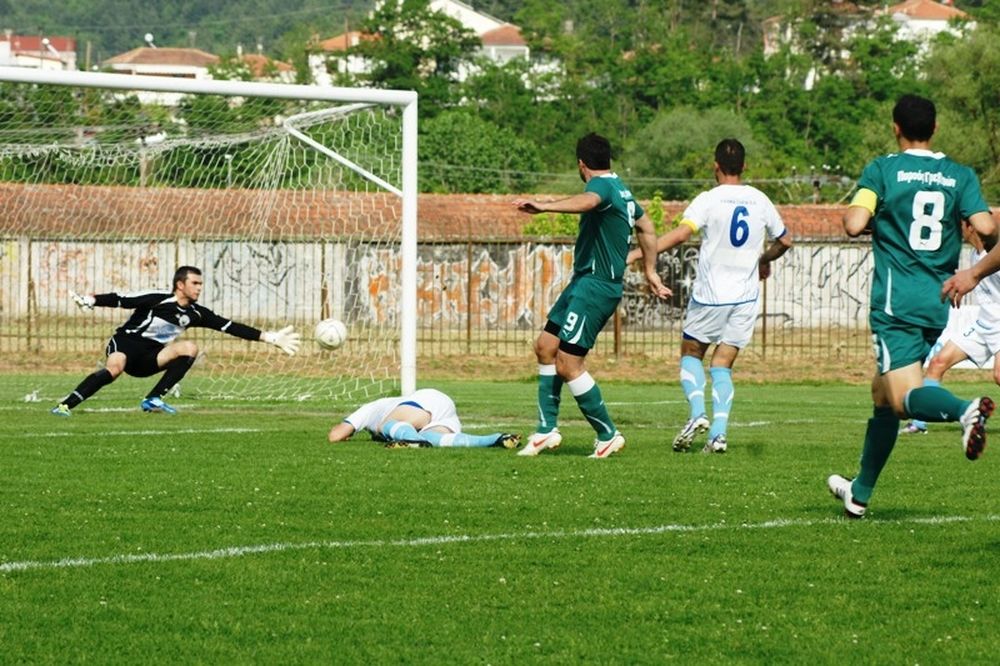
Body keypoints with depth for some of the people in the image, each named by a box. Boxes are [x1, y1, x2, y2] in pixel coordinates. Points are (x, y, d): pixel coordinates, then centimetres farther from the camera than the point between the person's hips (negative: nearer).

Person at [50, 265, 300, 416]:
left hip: (148, 359, 6)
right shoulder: (158, 300, -15)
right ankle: (65, 406, -37)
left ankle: (153, 400, -16)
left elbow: (230, 327, 4)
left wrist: (269, 337, 1)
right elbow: (122, 300, -21)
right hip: (125, 344, -6)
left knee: (190, 348, -14)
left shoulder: (195, 313, 3)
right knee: (114, 369, -38)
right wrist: (92, 300, -35)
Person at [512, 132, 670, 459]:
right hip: (584, 283, 11)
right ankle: (547, 430, 15)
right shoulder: (621, 189, 17)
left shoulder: (602, 186, -15)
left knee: (568, 363, -10)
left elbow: (587, 201, -40)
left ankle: (608, 435, -1)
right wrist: (651, 271, 40)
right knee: (545, 346, 12)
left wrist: (544, 206, -56)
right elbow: (646, 227, 31)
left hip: (595, 286, -11)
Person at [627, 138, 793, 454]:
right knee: (722, 366, 7)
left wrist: (638, 253, -26)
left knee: (691, 354, 15)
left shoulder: (709, 200, -10)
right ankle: (719, 432, -8)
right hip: (745, 297, 4)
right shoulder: (759, 201, 5)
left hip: (709, 296, -4)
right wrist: (764, 261, 37)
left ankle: (697, 413, -7)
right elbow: (784, 240, 18)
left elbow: (680, 233, -24)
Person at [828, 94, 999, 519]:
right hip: (940, 300, 5)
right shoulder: (960, 176, 6)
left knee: (905, 397, -14)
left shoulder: (882, 170, -3)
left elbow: (854, 225, -15)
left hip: (896, 302, -5)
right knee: (882, 392, 19)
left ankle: (965, 410, -46)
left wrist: (859, 219, 9)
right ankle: (860, 492, 26)